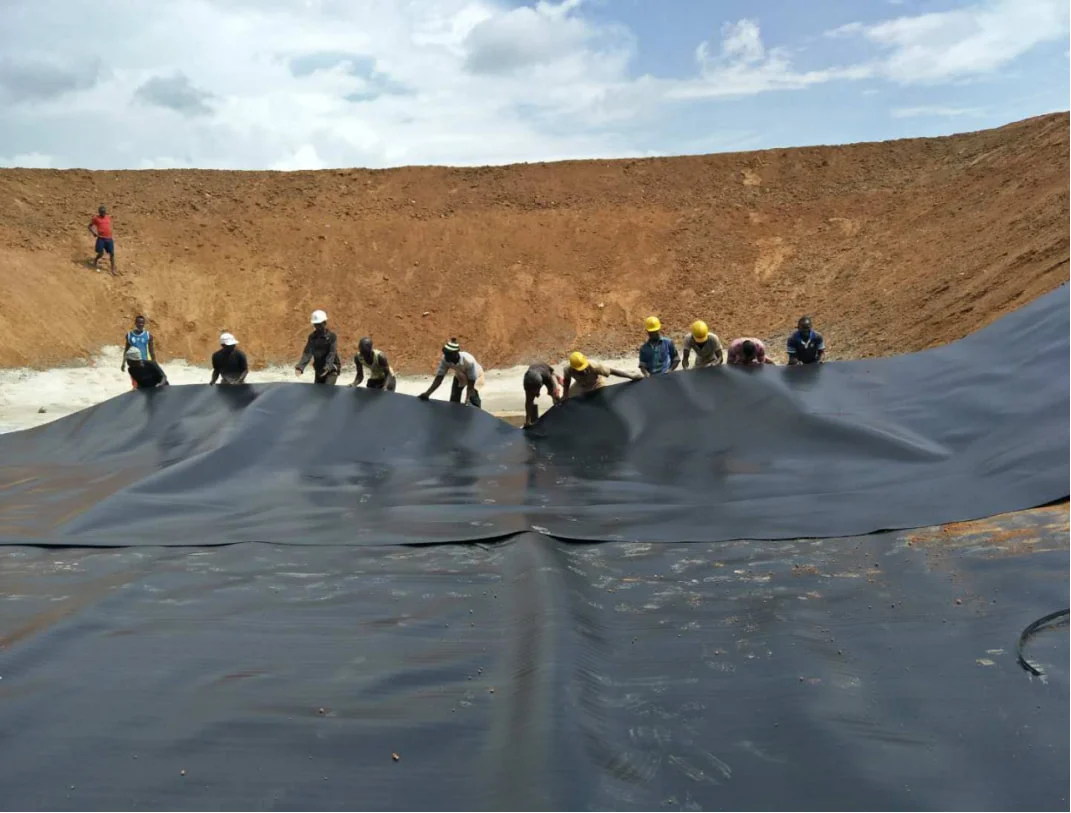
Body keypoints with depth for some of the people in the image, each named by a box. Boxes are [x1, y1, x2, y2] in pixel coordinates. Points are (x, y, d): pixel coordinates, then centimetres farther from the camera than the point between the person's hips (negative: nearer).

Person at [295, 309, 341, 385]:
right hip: (319, 369, 5)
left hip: (331, 369, -5)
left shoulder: (332, 336, -11)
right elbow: (307, 352, -8)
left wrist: (327, 367, -38)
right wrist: (300, 366, -24)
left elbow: (332, 353, -22)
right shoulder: (312, 337, 1)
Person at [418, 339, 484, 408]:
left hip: (474, 376, -4)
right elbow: (439, 378, -31)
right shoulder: (445, 360, -33)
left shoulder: (469, 361, -44)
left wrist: (467, 399, -47)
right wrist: (427, 393, -42)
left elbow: (471, 383, -37)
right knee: (454, 399, 1)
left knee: (473, 397, -17)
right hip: (459, 376, 4)